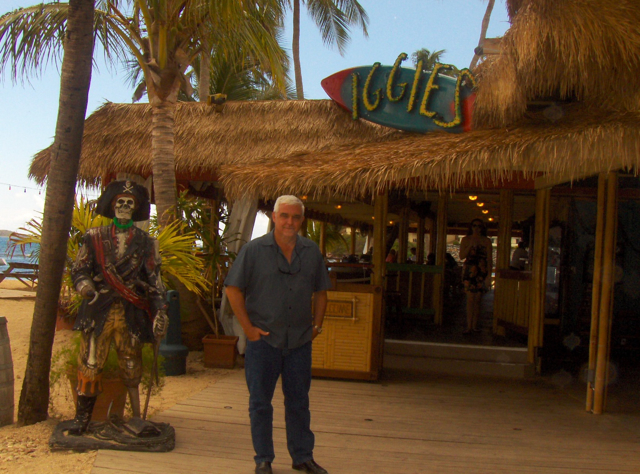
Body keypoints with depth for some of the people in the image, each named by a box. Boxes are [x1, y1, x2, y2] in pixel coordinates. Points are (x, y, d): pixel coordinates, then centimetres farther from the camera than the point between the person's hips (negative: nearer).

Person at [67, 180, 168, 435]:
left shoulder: (145, 242, 9)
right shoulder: (95, 237, 9)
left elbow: (154, 280, 6)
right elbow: (78, 270, 9)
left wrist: (160, 311, -3)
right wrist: (86, 288, -13)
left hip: (131, 313, 0)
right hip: (99, 311, 0)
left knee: (131, 367, 6)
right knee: (89, 363, -2)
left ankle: (137, 417, 14)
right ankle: (82, 417, 10)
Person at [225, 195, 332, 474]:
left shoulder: (312, 252, 6)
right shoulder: (254, 250, -5)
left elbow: (320, 291, 15)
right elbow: (233, 289, -5)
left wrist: (317, 324, 6)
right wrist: (247, 326, -9)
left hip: (300, 341, 3)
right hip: (263, 339, -3)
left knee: (298, 402, 13)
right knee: (260, 402, 7)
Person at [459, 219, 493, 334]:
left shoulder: (486, 241, 6)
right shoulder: (466, 239, 7)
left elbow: (489, 259, 4)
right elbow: (462, 256, -1)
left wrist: (489, 275, -3)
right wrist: (471, 245, -10)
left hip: (481, 272, 1)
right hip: (469, 271, -1)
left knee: (478, 298, 2)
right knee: (470, 298, -7)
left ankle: (474, 325, 10)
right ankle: (469, 325, -6)